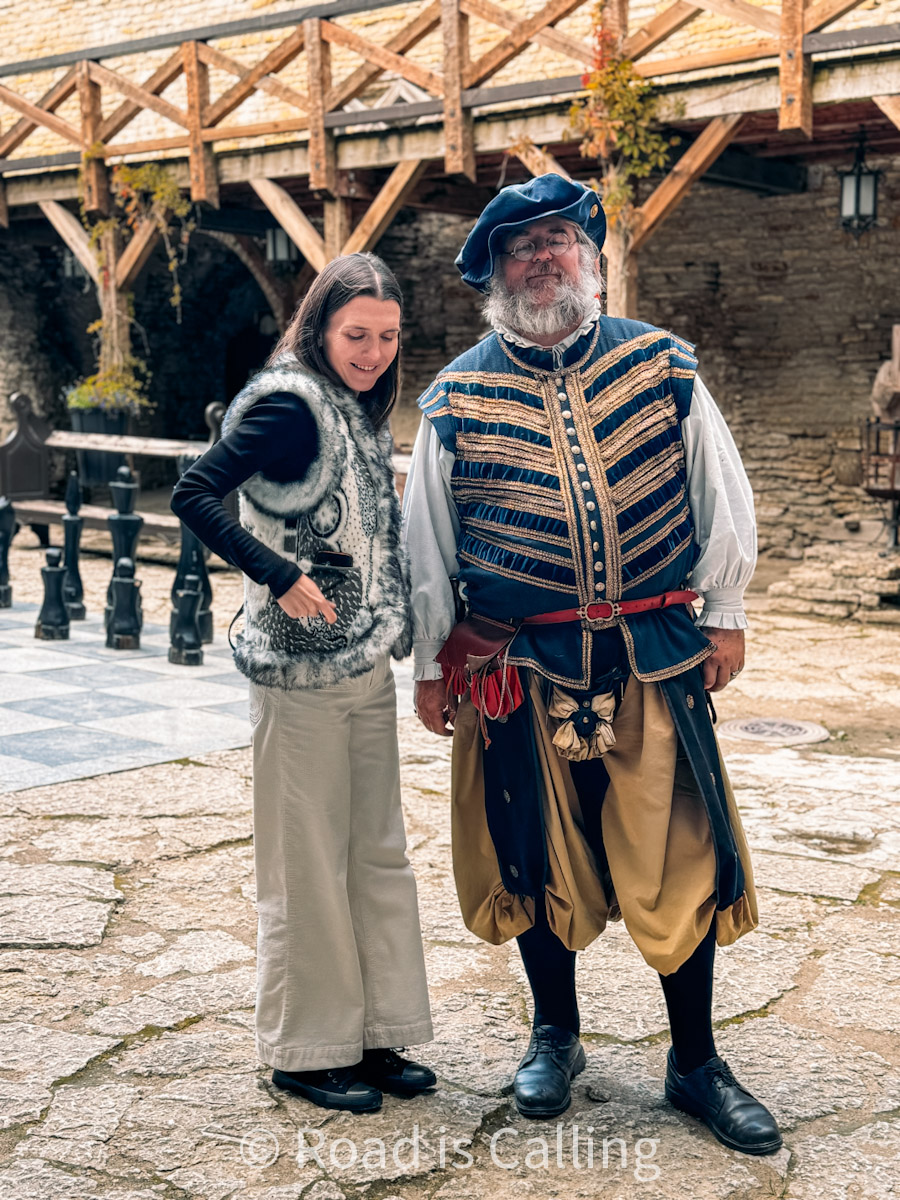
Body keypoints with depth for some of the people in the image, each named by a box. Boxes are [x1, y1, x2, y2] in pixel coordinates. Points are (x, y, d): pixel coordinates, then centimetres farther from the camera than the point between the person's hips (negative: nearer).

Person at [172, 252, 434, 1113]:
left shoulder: (360, 409, 12)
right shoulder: (290, 403, -13)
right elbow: (193, 494, -21)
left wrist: (398, 631, 10)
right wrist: (278, 576, -24)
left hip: (368, 664, 9)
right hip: (302, 669, -9)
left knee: (378, 853, 13)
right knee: (308, 863, 2)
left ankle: (372, 1035, 26)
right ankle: (306, 1052, 17)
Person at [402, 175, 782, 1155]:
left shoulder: (661, 365, 4)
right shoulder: (456, 397, 2)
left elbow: (721, 495, 10)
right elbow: (425, 541, 8)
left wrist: (725, 615, 8)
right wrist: (428, 663, 10)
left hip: (654, 658, 0)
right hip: (519, 667, 0)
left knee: (680, 856, 3)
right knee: (534, 855, 11)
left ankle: (695, 1063, 21)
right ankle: (555, 1036, 33)